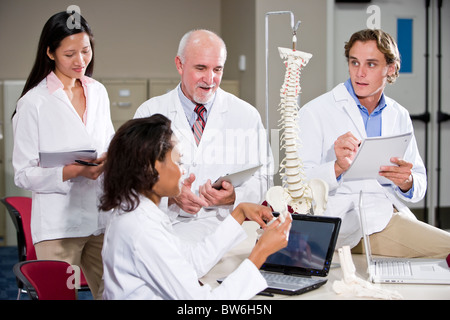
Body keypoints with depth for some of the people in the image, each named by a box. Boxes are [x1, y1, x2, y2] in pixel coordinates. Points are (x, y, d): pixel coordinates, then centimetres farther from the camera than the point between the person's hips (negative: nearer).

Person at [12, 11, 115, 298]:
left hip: (102, 218, 5)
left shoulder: (99, 92, 9)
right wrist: (75, 171, -20)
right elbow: (24, 175, -8)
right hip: (58, 225, -5)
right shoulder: (34, 103, -7)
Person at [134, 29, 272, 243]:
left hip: (222, 223, 4)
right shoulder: (149, 112, 6)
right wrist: (171, 195, -22)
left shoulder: (246, 115, 8)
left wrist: (233, 197, -18)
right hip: (167, 223, -3)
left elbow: (261, 179, 6)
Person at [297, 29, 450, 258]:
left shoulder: (399, 116, 17)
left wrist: (407, 182, -7)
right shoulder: (315, 113, 2)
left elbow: (419, 187, 18)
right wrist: (337, 168, -25)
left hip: (394, 213, 6)